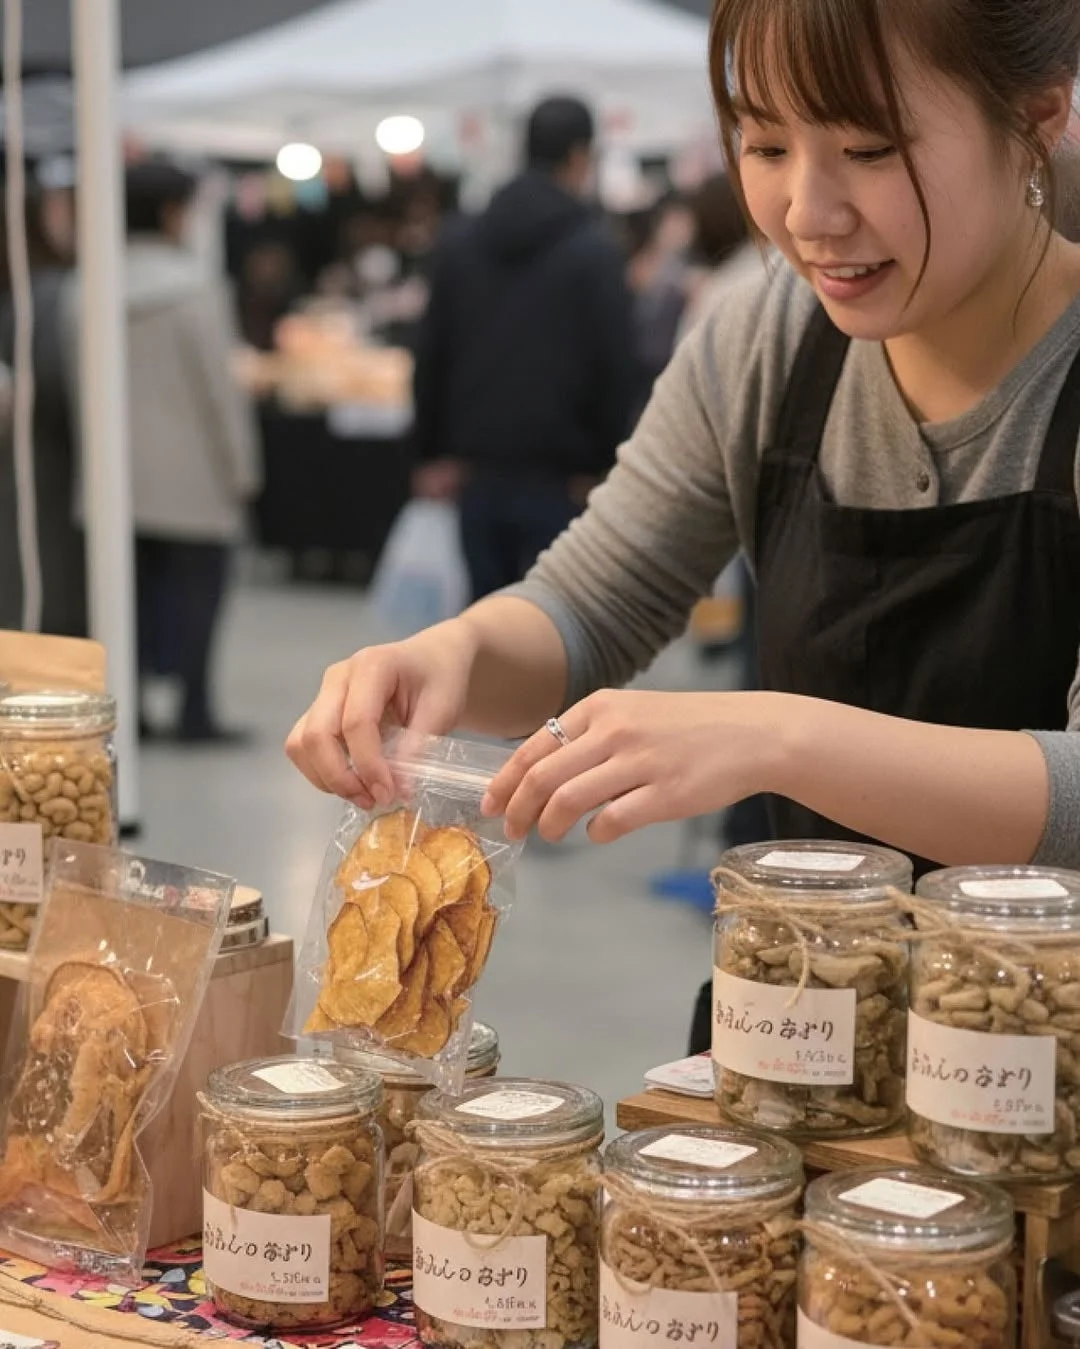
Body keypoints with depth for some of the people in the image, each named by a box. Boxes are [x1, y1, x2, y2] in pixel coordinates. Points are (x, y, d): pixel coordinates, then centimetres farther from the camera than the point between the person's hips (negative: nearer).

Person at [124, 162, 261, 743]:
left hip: (119, 471, 5)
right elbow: (218, 384, -10)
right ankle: (193, 710, 3)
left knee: (135, 587, 11)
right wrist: (240, 469, -3)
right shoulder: (192, 286, -12)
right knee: (195, 586, 3)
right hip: (189, 476, -5)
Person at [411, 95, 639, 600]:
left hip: (479, 470, 5)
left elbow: (431, 355, 8)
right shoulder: (595, 251, -8)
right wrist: (601, 463, -2)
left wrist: (433, 453, 13)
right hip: (556, 478, -5)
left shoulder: (459, 241, 7)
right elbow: (614, 368, -10)